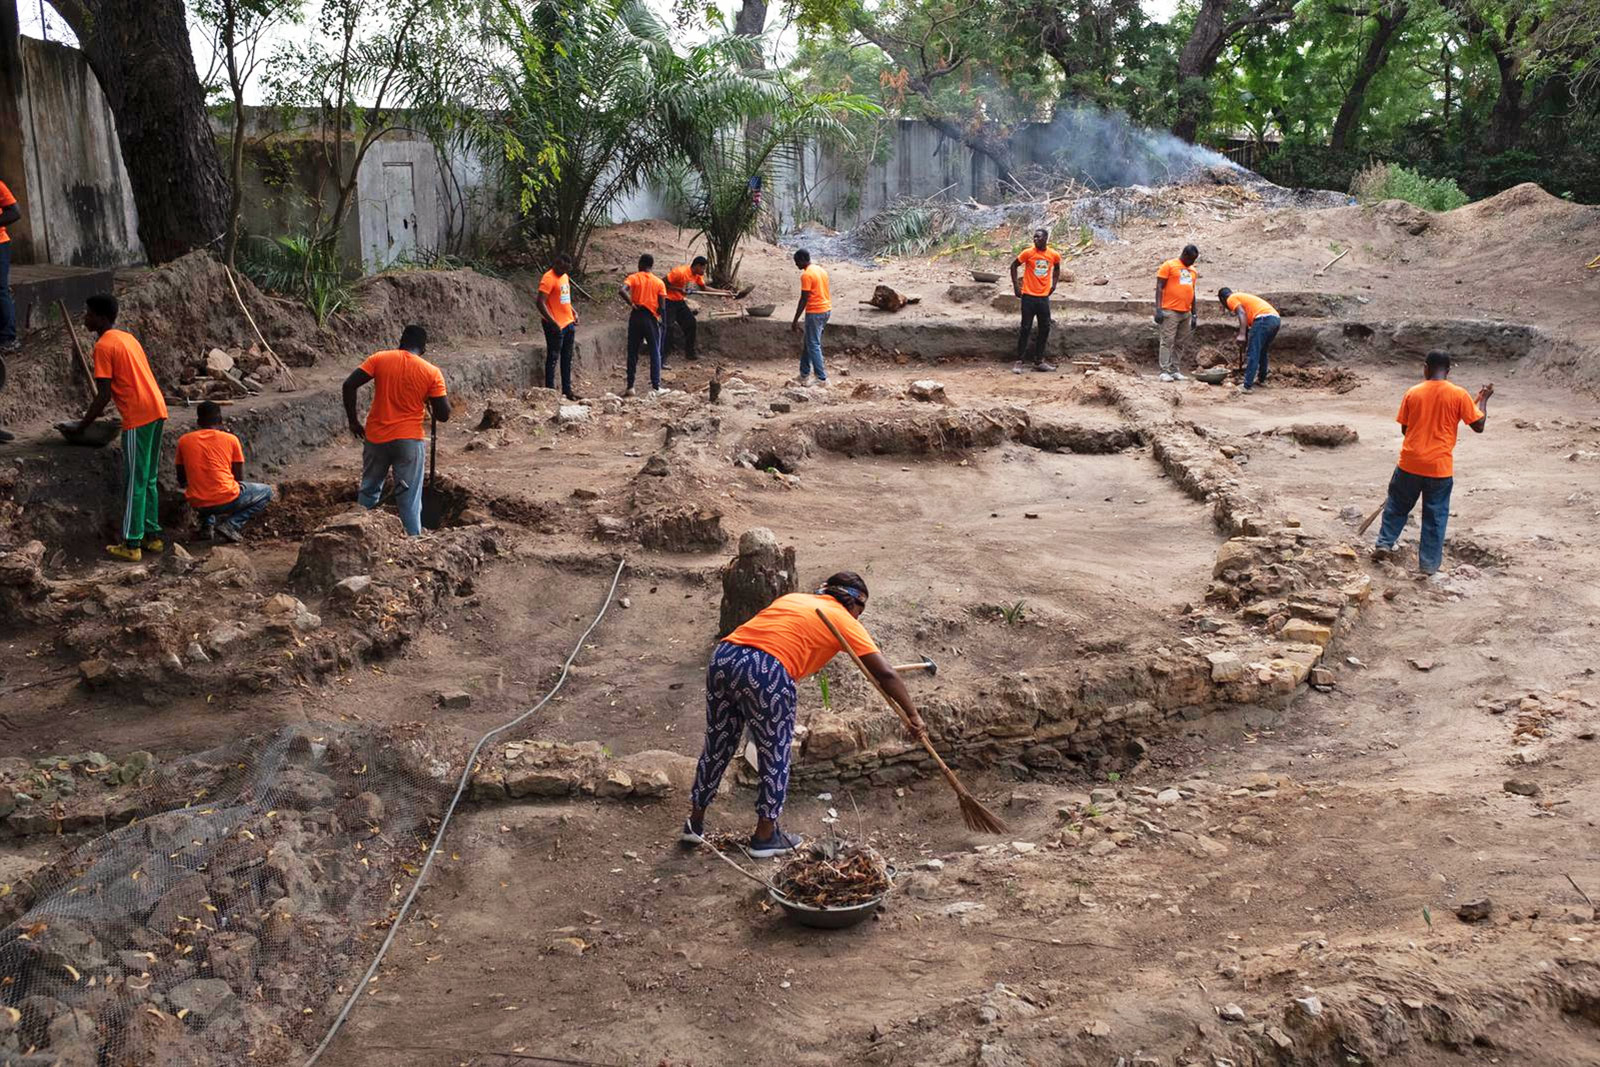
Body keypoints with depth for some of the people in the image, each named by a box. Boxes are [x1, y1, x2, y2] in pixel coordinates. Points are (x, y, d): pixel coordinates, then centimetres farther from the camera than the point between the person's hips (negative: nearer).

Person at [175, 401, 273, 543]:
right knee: (266, 492, 20)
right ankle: (230, 525, -1)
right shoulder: (230, 439, 1)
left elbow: (182, 481, 14)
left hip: (197, 504, 4)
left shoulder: (184, 441, 7)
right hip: (226, 500, -4)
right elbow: (239, 478, 6)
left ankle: (207, 525, 15)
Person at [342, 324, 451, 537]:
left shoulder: (379, 359, -2)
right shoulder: (431, 372, -6)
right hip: (409, 440, -2)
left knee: (369, 491, 20)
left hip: (376, 437, 2)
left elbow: (349, 385, -8)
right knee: (409, 498, 5)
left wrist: (353, 421, 1)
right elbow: (443, 415, -6)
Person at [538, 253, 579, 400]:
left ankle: (567, 390, 19)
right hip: (556, 326, -9)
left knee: (567, 359, 12)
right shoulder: (548, 279, -14)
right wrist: (553, 323, -25)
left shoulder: (564, 277, 14)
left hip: (568, 323, 9)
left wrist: (574, 312, 11)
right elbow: (541, 303, -21)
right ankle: (550, 391, 1)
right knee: (553, 358, -3)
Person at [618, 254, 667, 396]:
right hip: (652, 318, 0)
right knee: (655, 353, 7)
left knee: (632, 353, 6)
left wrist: (631, 304, -9)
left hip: (636, 317, 0)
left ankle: (630, 387, 5)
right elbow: (662, 306, -1)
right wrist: (663, 320, 12)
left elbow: (622, 291, -19)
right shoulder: (659, 282, 4)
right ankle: (656, 386, 3)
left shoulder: (633, 278, 0)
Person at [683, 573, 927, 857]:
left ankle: (695, 823, 35)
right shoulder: (845, 621, 11)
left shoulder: (793, 598, 27)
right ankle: (765, 837, 25)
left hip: (723, 656, 7)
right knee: (775, 757, 13)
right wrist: (913, 716, 14)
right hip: (766, 673, -6)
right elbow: (885, 674, 8)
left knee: (716, 746, 22)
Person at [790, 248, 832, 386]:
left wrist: (795, 321, -14)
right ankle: (804, 375, 21)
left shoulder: (806, 275, -16)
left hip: (814, 312, -9)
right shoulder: (821, 271, 12)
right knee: (809, 343, 17)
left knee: (813, 346, -3)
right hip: (826, 309, 9)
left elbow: (804, 299, -18)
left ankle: (822, 379, -5)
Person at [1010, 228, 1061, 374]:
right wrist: (1016, 285, -3)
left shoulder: (1054, 255, 0)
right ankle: (1019, 361, 1)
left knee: (1045, 329, 6)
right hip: (1029, 296, -4)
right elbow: (1014, 266, 2)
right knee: (1025, 329, -4)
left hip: (1044, 297, 4)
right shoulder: (1028, 253, -8)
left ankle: (1038, 361, 16)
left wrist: (1054, 285, 11)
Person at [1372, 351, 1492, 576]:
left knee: (1397, 506, 21)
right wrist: (1483, 400, 12)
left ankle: (1384, 544, 18)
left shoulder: (1413, 393, -2)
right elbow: (1479, 426, -2)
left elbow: (1404, 429, 5)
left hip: (1410, 464, 1)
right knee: (1435, 515, 9)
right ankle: (1430, 563, 14)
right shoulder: (1459, 395, -8)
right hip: (1440, 467, -1)